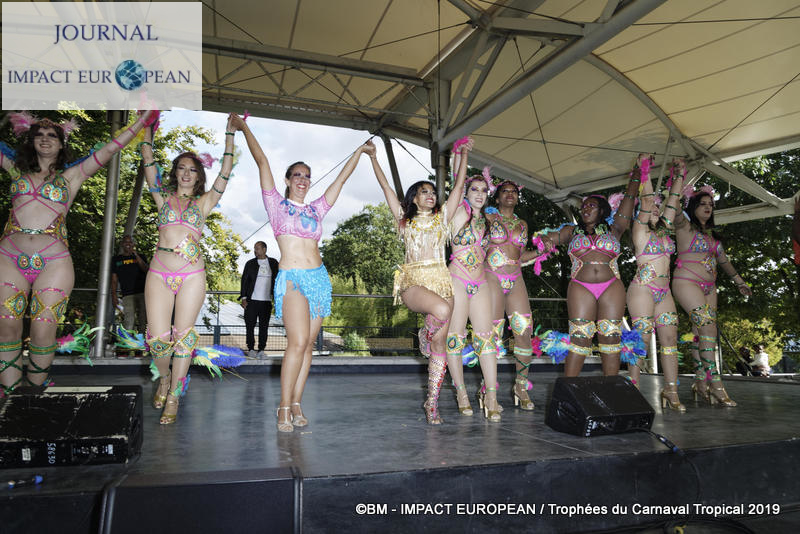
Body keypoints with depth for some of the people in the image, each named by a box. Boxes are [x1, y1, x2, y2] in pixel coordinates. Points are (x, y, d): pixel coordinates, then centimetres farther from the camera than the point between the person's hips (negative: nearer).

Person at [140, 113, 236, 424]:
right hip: (159, 273, 1)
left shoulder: (204, 201, 11)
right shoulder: (163, 196, 14)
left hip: (192, 275, -1)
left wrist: (231, 131, 7)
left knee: (183, 335, 0)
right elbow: (148, 162, 11)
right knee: (158, 336, -3)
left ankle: (173, 398, 11)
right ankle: (164, 378, 27)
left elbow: (226, 171, 7)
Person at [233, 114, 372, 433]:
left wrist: (360, 151, 29)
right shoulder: (276, 204, 8)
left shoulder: (316, 209, 17)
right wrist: (244, 128, 8)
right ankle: (285, 407, -5)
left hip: (319, 278, 5)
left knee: (308, 343, 2)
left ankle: (296, 403, 10)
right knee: (298, 341, -16)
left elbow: (342, 178, 23)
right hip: (291, 278, -4)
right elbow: (262, 162, 7)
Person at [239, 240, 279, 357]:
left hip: (266, 300, 0)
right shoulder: (250, 263, 7)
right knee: (250, 324, 0)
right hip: (252, 300, 0)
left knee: (264, 326, 2)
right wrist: (243, 298, -1)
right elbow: (244, 280, 6)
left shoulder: (273, 263, 9)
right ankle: (251, 348, 9)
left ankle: (261, 349, 9)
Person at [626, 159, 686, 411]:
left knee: (670, 338, 2)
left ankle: (671, 391, 6)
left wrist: (679, 176, 21)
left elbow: (673, 202, 19)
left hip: (664, 291, 7)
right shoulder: (641, 230, 1)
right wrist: (645, 173, -3)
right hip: (643, 289, -7)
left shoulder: (664, 231, 17)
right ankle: (634, 389, -2)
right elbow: (647, 199, -6)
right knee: (641, 339, -8)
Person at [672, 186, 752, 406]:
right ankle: (715, 384, -16)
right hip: (687, 283, -7)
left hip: (709, 287, 7)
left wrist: (739, 281, 32)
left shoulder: (711, 234, 20)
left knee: (700, 332, 3)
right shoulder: (685, 226, -1)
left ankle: (701, 383, 5)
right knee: (708, 328, -17)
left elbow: (723, 260, 28)